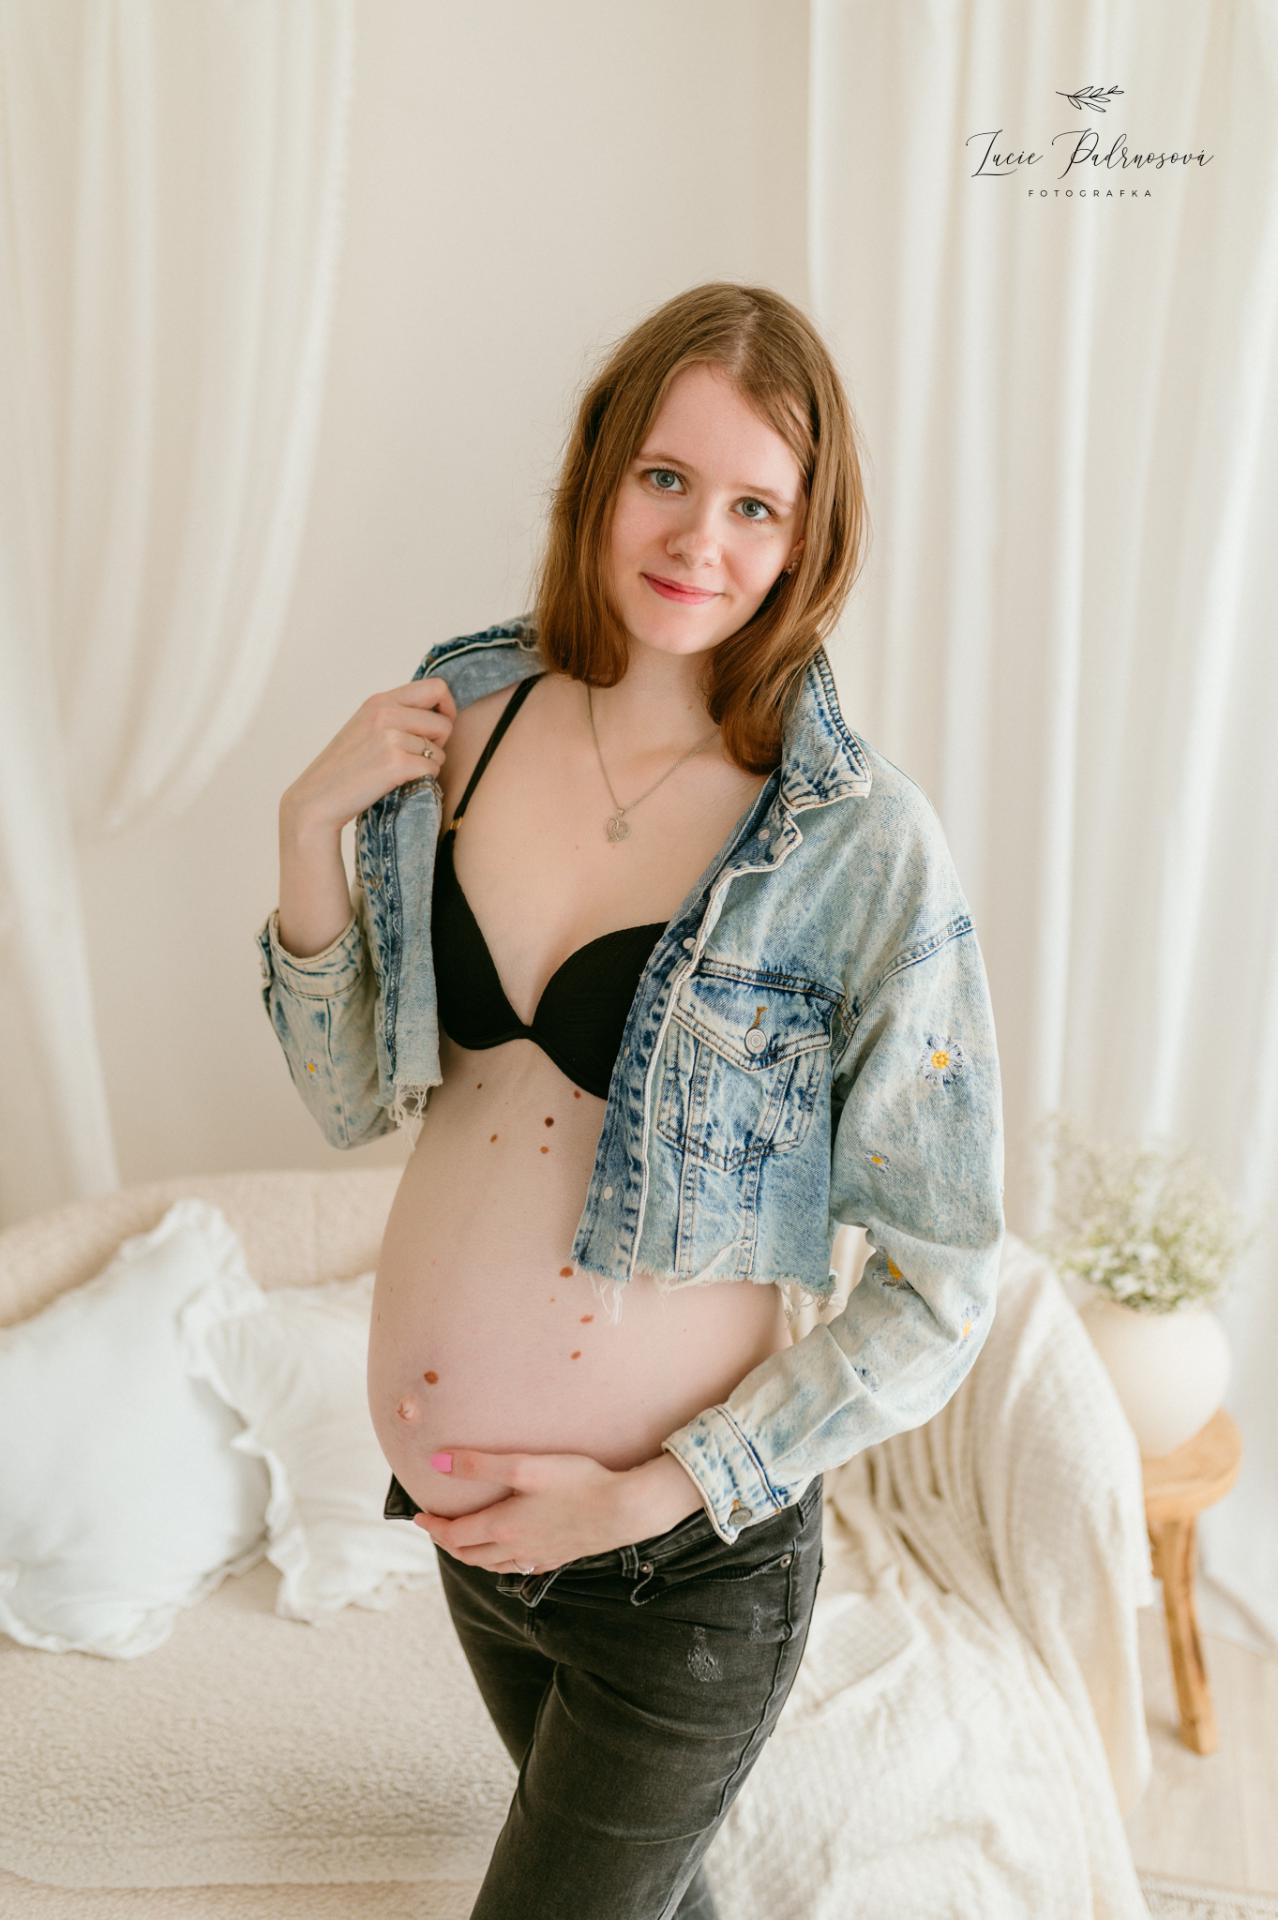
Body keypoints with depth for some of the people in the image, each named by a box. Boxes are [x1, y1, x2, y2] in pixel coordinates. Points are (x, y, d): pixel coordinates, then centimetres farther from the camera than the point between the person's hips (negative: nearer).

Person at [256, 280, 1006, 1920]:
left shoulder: (863, 843, -21)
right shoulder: (459, 722, -7)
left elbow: (942, 1292, -15)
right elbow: (353, 1098, 0)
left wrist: (652, 1497, -18)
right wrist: (308, 835, -14)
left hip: (684, 1569, -4)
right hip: (458, 1511, 5)